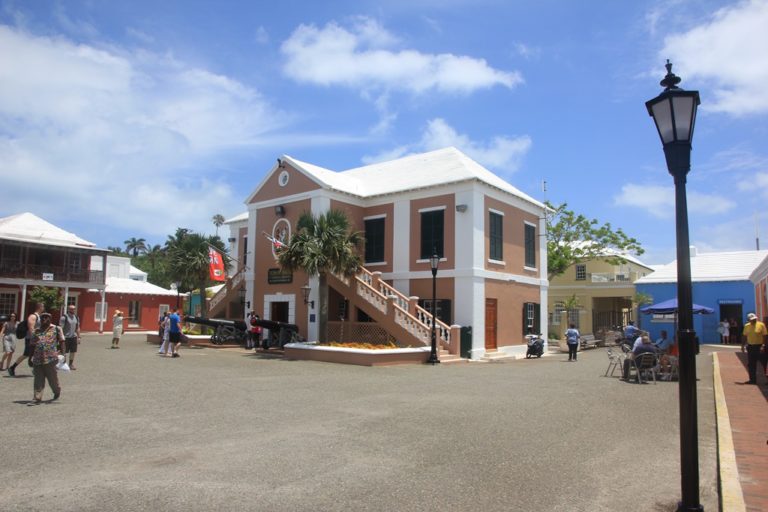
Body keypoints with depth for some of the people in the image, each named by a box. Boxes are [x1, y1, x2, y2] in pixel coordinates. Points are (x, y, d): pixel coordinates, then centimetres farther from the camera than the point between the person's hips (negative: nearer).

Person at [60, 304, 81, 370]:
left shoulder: (76, 317, 9)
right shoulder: (64, 317, -10)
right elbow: (61, 328, -12)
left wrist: (78, 337, 11)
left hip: (74, 337, 6)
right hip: (66, 337, -6)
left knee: (73, 352, 9)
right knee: (64, 352, 2)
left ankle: (71, 364, 19)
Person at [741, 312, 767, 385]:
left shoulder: (761, 325, -7)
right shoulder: (747, 326, 6)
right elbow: (744, 336, 13)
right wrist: (743, 345, 10)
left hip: (759, 346, -5)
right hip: (750, 347, 5)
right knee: (751, 364, 8)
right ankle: (753, 379, 17)